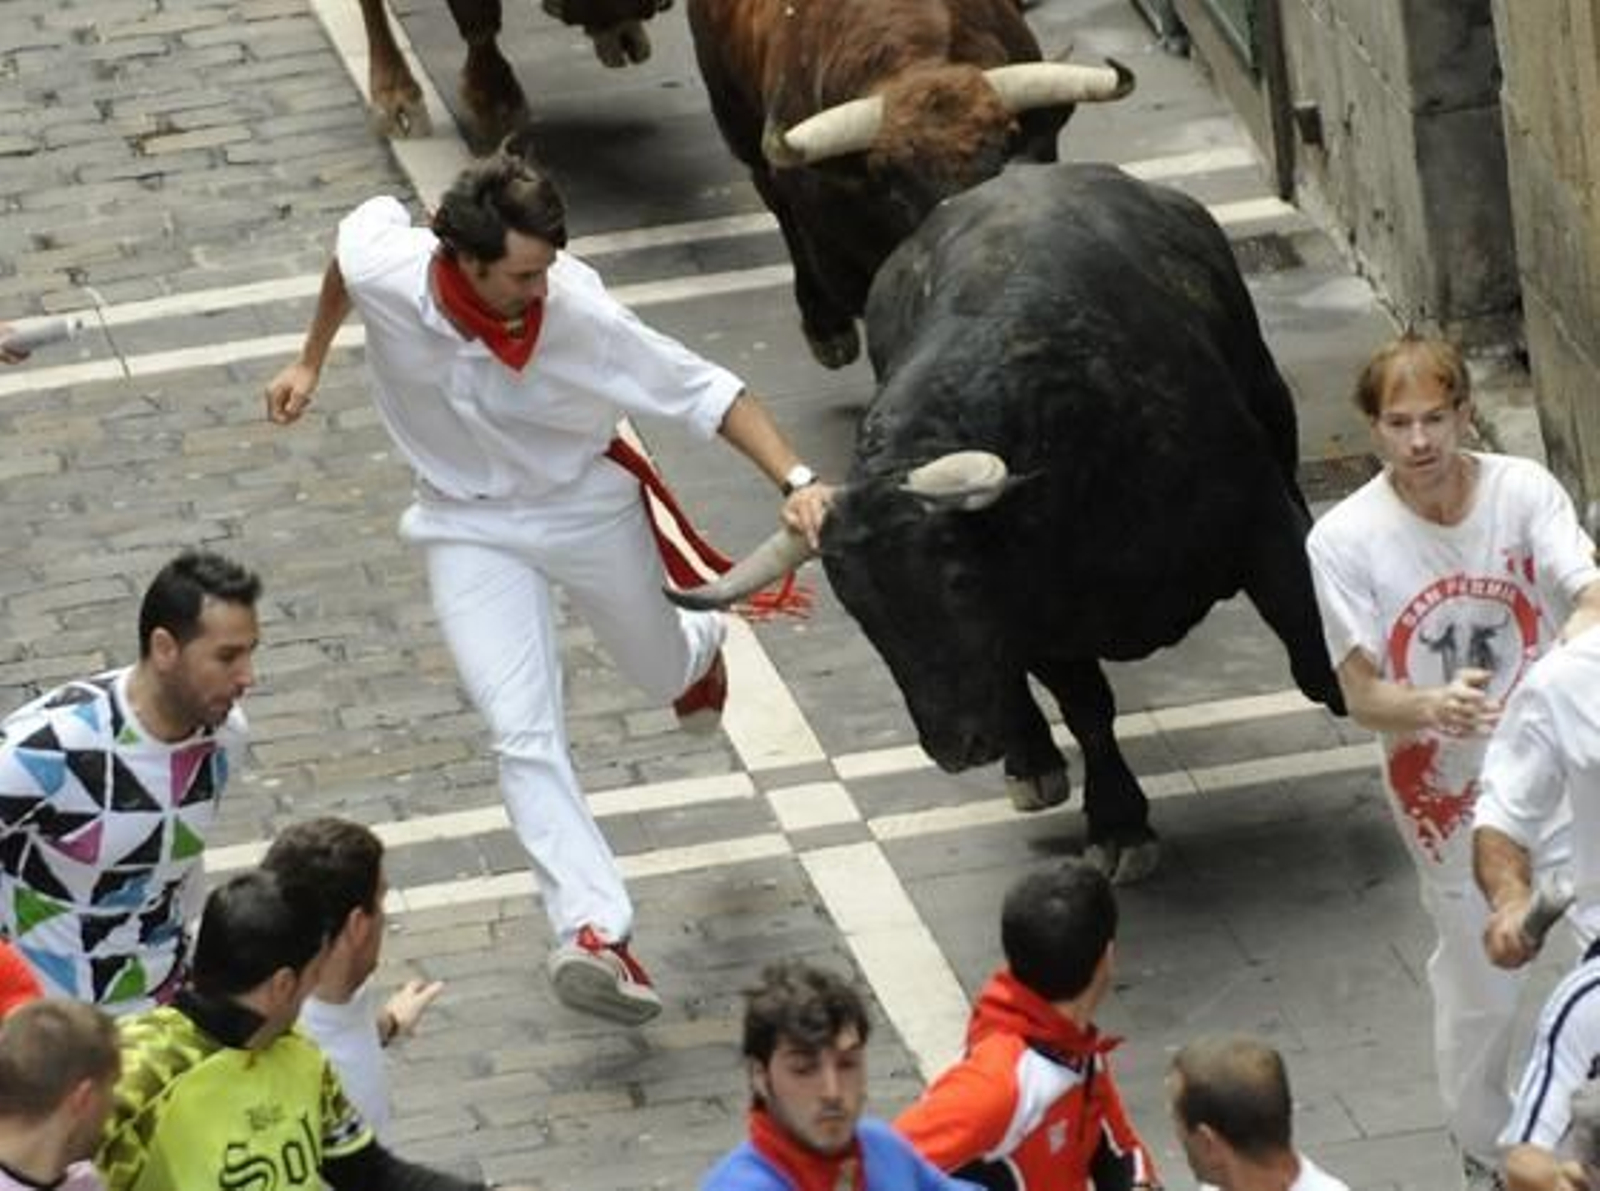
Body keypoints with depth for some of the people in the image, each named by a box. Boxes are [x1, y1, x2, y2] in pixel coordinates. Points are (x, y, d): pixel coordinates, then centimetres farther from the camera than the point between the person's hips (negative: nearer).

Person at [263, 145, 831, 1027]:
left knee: (662, 674, 24)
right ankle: (594, 933, -23)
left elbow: (701, 391, -28)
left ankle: (697, 647, 64)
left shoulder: (576, 309, -35)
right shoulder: (382, 266, -29)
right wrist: (311, 361, 10)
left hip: (586, 505, 0)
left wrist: (796, 481, -38)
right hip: (470, 526, 0)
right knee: (524, 737, -17)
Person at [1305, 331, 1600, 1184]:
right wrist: (1435, 708, -36)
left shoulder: (1523, 491, -12)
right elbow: (1363, 698, -13)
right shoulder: (1345, 542, -15)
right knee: (1476, 994, 14)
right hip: (1450, 795, -1)